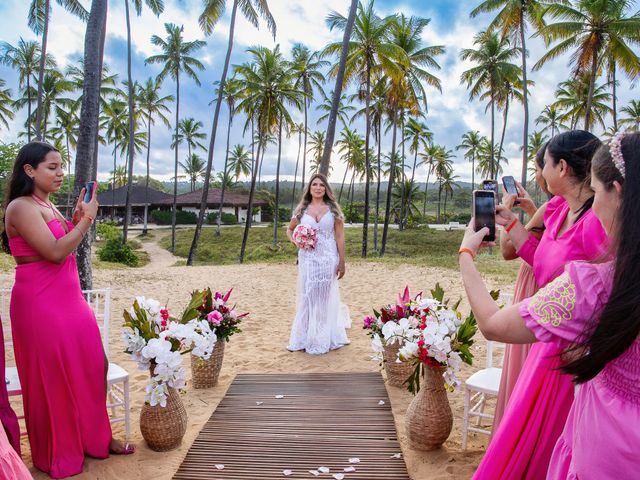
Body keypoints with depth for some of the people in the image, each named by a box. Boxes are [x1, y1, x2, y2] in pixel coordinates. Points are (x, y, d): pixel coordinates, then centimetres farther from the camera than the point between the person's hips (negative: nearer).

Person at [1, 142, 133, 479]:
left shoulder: (47, 205, 13)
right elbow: (55, 252, -22)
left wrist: (77, 218, 4)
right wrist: (87, 217, -14)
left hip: (70, 300, 9)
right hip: (42, 305, -9)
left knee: (94, 367, 13)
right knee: (53, 379, 4)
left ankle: (94, 438, 29)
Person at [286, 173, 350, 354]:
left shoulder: (333, 208, 1)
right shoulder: (301, 209, 6)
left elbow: (340, 236, 0)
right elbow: (290, 230, 18)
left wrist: (342, 262, -5)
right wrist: (295, 241, -4)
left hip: (328, 258, -1)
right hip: (308, 258, 1)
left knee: (326, 298, 6)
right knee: (307, 297, 6)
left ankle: (324, 338, 18)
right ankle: (304, 338, 17)